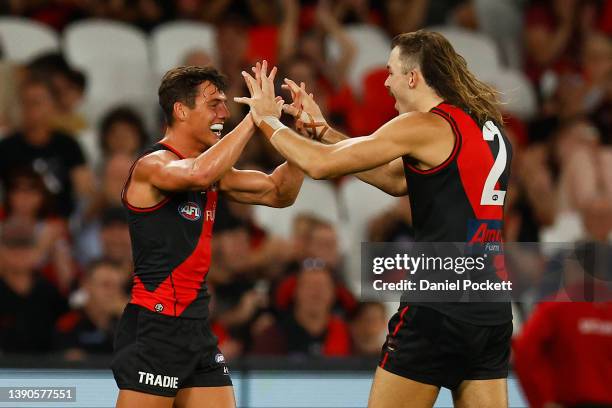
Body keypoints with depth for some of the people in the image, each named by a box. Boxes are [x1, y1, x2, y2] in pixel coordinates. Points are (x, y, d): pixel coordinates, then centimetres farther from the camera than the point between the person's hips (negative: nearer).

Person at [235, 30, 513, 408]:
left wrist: (267, 119, 8)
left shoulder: (425, 126, -9)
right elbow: (396, 180, 24)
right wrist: (323, 130, 24)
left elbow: (321, 165, -8)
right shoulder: (489, 129, 16)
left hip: (439, 311, -7)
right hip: (493, 315, 8)